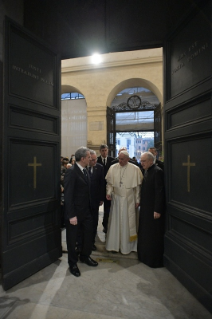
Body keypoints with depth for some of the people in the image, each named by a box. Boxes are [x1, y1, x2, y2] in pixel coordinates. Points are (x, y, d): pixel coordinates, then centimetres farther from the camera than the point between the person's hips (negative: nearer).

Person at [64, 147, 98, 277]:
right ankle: (73, 263, 33)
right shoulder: (71, 172, -19)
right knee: (72, 238, 12)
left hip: (86, 210, 8)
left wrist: (90, 207, 5)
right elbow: (68, 195, -21)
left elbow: (87, 191, 8)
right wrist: (71, 215, -21)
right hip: (75, 212, -7)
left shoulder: (85, 171, 5)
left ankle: (85, 256, 42)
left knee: (89, 233, 18)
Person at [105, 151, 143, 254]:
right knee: (115, 221, 10)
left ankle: (127, 246, 26)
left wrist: (137, 200, -2)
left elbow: (138, 186, -3)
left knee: (128, 222, 7)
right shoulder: (113, 168, 0)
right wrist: (109, 192, -9)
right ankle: (115, 244, 26)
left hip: (129, 200, -2)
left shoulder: (135, 169, -7)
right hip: (116, 199, 2)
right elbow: (109, 183, 7)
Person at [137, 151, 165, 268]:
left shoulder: (157, 172, -17)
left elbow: (160, 192, -21)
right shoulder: (147, 171, 9)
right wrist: (141, 204, 11)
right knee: (145, 234, 19)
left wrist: (157, 210, -21)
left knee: (154, 236, 4)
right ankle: (145, 256, 35)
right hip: (146, 208, 9)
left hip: (154, 209, -9)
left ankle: (155, 260, 20)